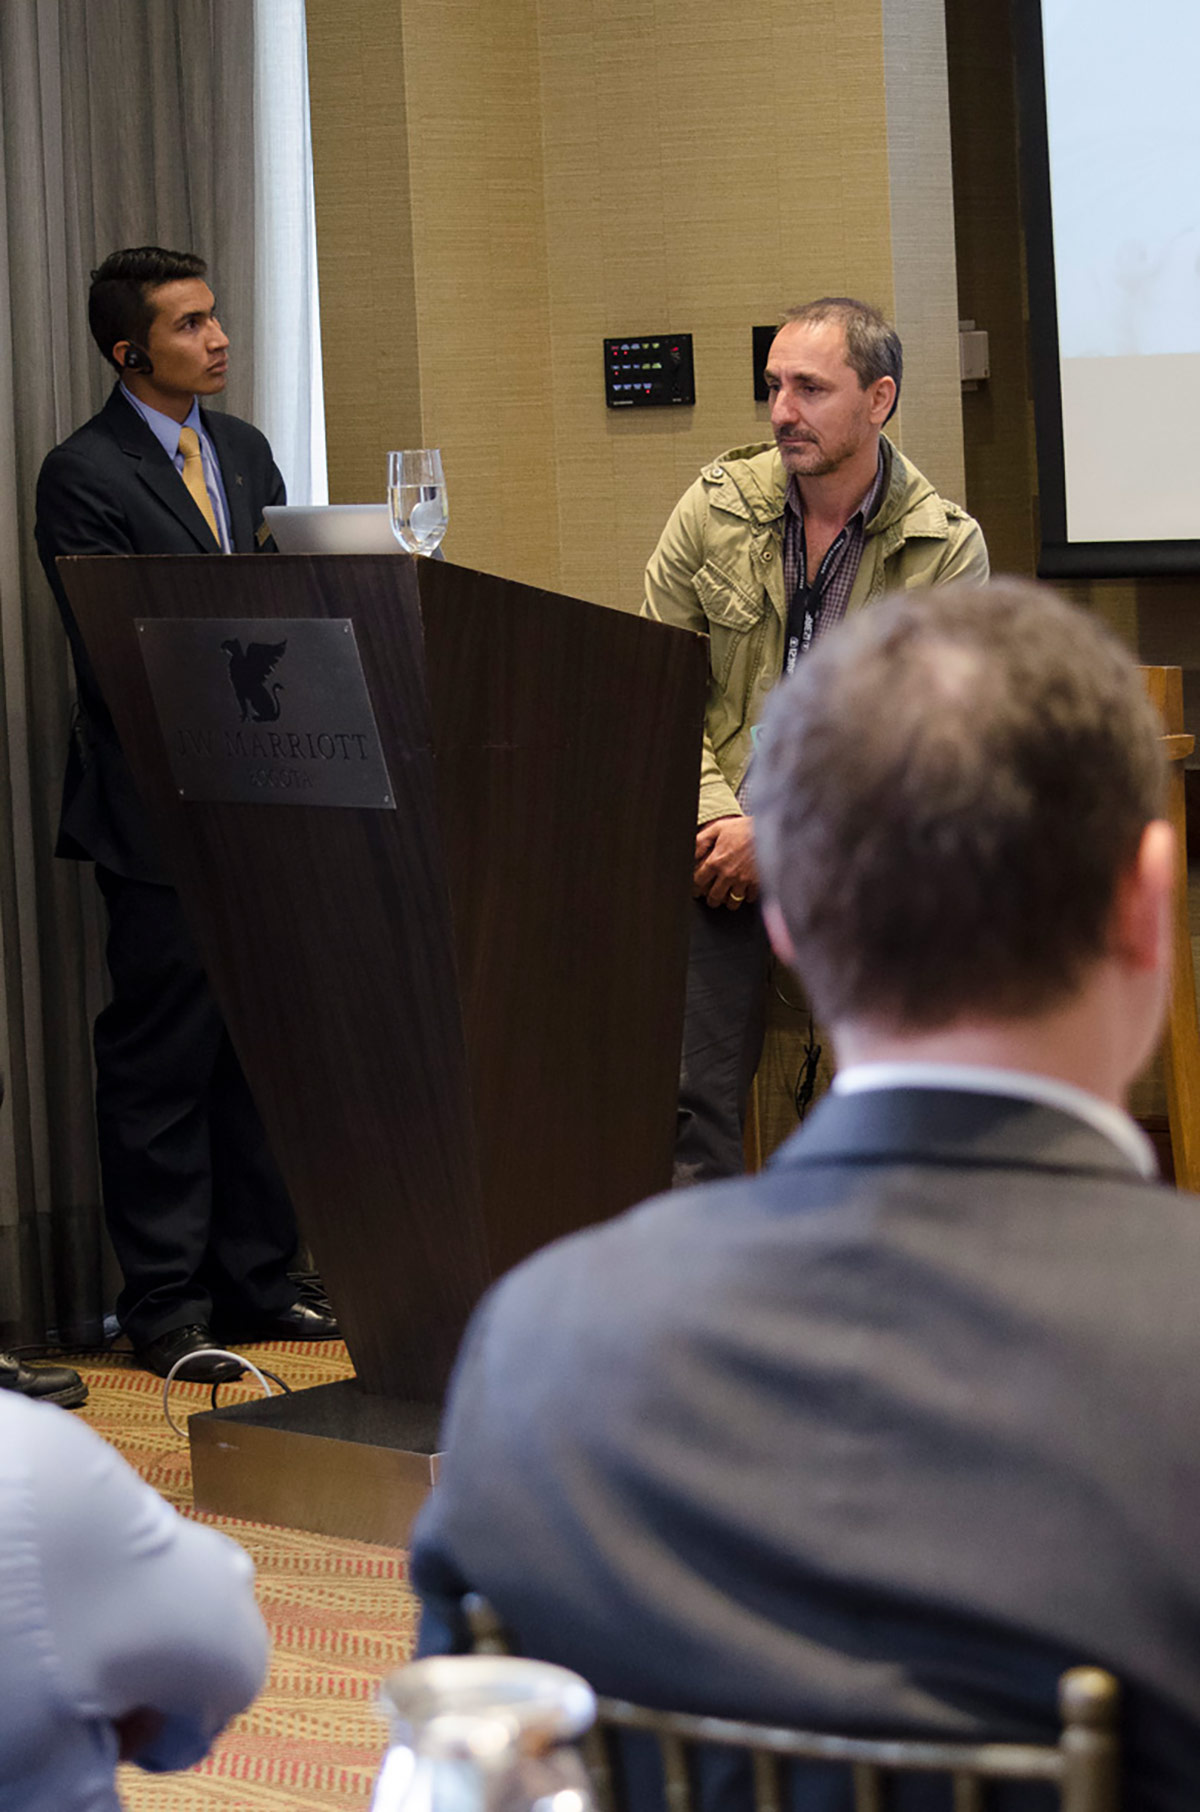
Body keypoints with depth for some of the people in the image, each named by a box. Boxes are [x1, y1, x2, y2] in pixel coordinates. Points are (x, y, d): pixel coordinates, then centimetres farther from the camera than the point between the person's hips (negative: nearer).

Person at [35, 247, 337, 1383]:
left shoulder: (244, 451, 15)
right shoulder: (84, 475, -8)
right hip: (161, 812, -7)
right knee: (161, 1064, -2)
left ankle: (257, 1285, 21)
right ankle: (166, 1310, 6)